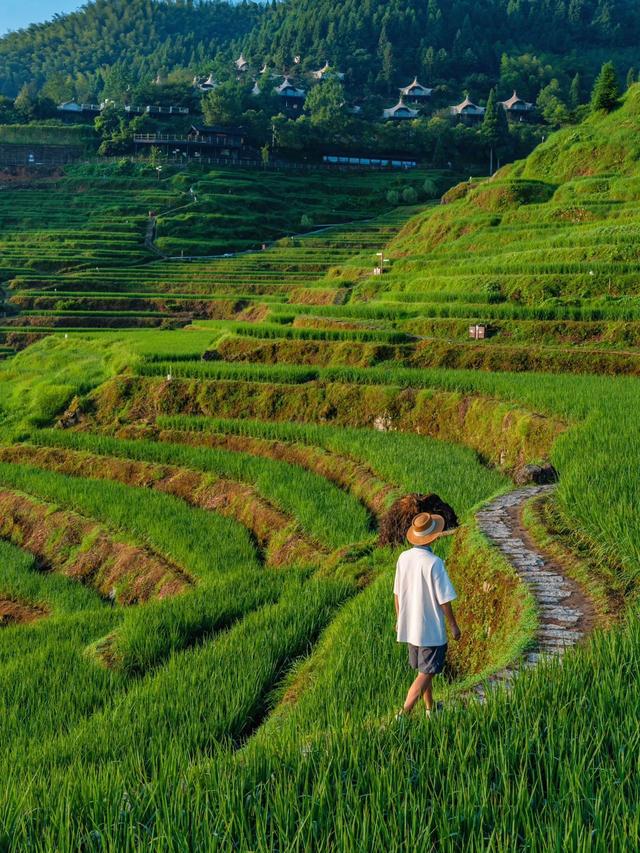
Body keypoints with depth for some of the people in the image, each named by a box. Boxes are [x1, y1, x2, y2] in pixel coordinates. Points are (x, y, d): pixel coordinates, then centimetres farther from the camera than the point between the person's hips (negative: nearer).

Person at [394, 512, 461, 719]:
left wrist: (399, 619, 20)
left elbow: (397, 593, 6)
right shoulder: (434, 563, -22)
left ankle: (430, 709, 36)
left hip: (409, 626, 7)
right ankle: (404, 714, -4)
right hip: (431, 629, -7)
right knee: (425, 674, 2)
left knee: (425, 670, 21)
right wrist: (453, 625, -2)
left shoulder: (403, 558, -4)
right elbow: (444, 600, -15)